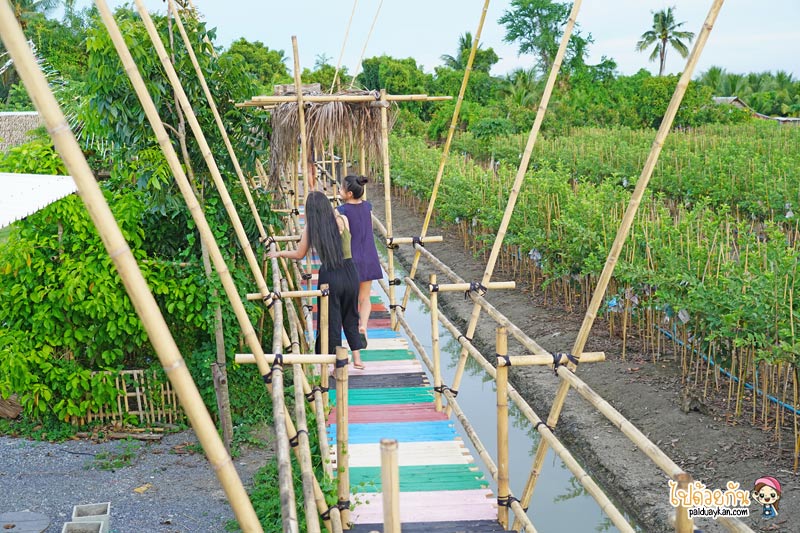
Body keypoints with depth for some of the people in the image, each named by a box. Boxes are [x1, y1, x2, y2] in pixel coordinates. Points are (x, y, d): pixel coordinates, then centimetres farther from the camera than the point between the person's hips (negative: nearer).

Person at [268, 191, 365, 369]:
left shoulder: (310, 228, -2)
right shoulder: (342, 220, -2)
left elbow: (299, 254, 9)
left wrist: (279, 253, 27)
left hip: (329, 276, -2)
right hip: (349, 272, 2)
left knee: (331, 321, 11)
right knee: (350, 317, 20)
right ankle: (357, 358, 25)